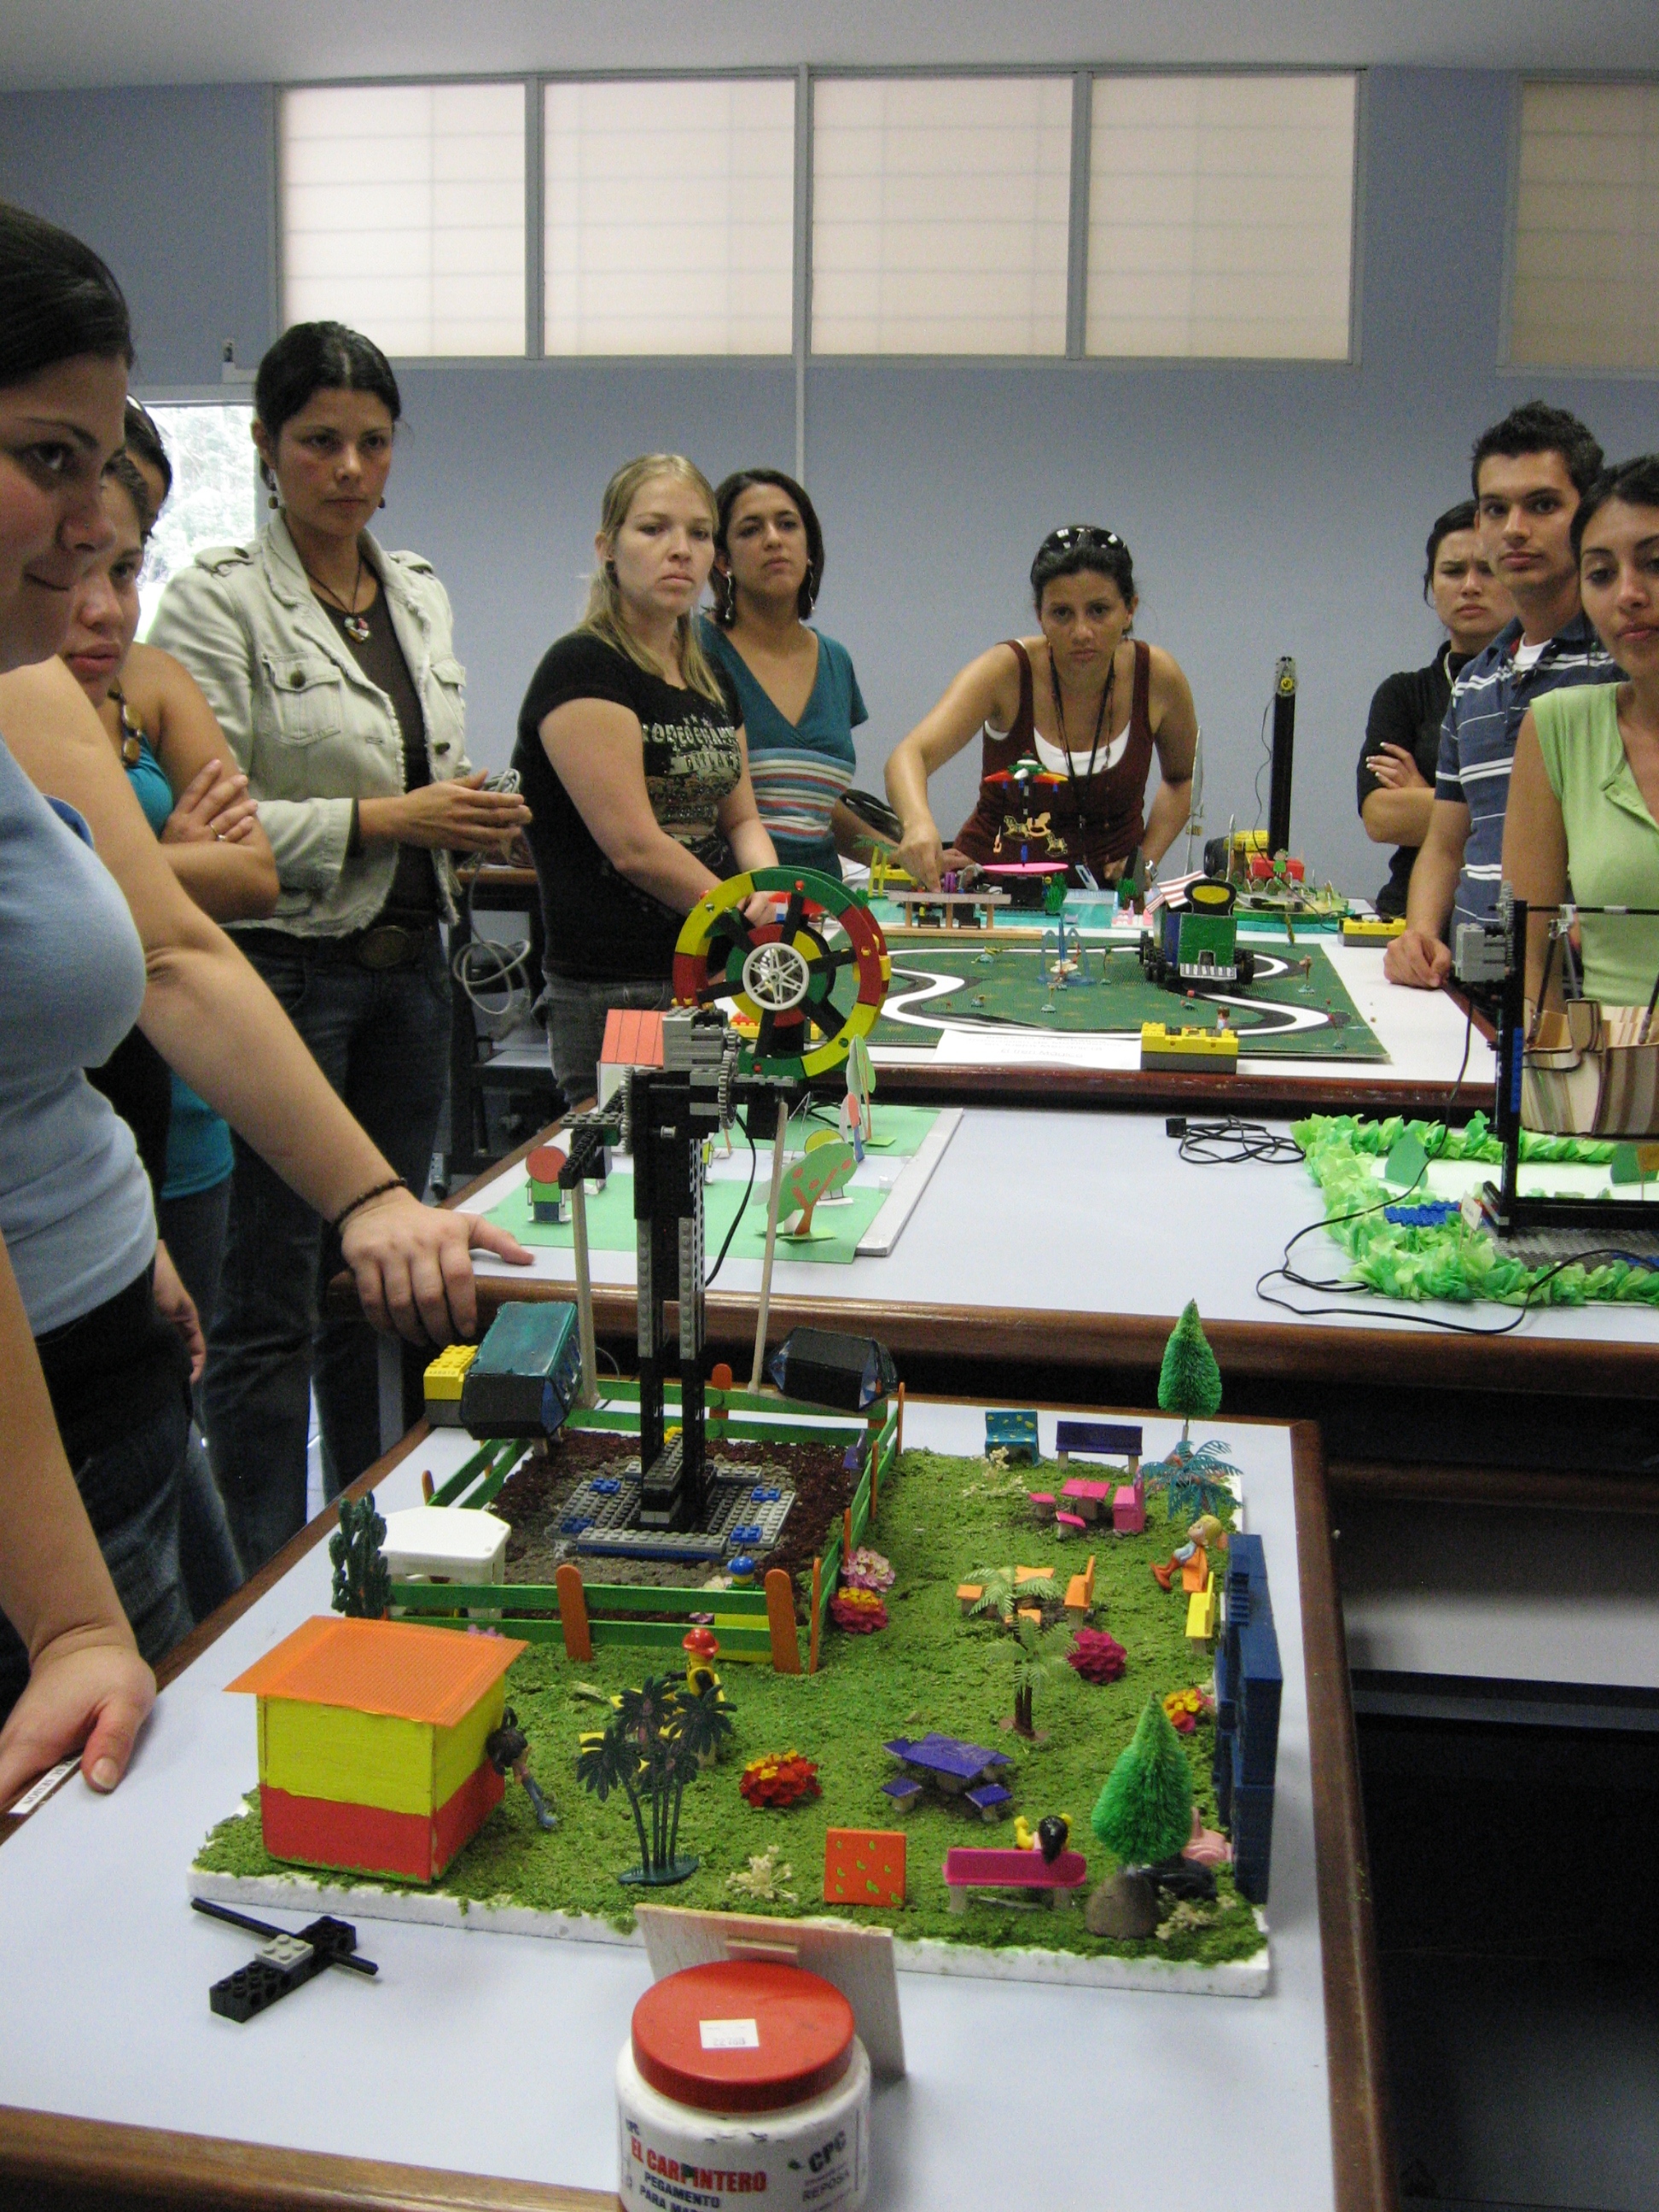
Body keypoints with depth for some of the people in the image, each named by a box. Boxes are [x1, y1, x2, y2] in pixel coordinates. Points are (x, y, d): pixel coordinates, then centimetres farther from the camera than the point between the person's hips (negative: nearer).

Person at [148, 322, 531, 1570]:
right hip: (284, 974, -6)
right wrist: (384, 821, -18)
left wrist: (476, 819, 2)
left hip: (410, 968, 7)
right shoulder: (219, 601, -8)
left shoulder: (423, 596, 13)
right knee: (272, 1308, 0)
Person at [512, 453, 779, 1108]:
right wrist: (748, 919, -8)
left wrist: (768, 885, -1)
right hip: (615, 998, -7)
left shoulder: (714, 683, 16)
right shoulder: (582, 669, -9)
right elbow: (635, 846, -15)